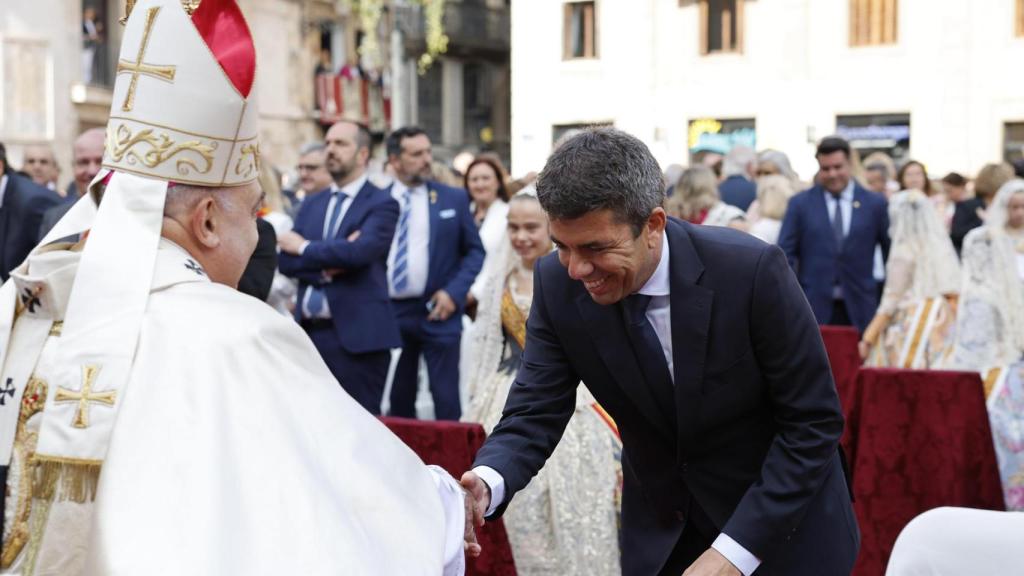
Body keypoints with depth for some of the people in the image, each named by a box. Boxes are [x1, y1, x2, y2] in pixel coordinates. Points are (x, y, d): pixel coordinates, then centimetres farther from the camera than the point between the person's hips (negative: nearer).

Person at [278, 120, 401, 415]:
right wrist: (325, 267, -11)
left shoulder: (381, 204, -2)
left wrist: (305, 248, -5)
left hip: (356, 335, -6)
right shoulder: (311, 204, 17)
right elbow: (286, 260, 8)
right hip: (309, 333, 6)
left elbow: (360, 250, -19)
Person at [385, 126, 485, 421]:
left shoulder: (454, 198, 4)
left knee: (446, 398, -1)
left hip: (436, 311, -1)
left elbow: (475, 251, 7)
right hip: (389, 311, 1)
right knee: (399, 399, 9)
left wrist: (453, 292, -6)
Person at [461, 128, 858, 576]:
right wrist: (487, 482, -35)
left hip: (783, 525, -3)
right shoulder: (558, 285, -15)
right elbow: (534, 415, -13)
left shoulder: (752, 271, -25)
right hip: (661, 533, 3)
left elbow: (814, 421, -20)